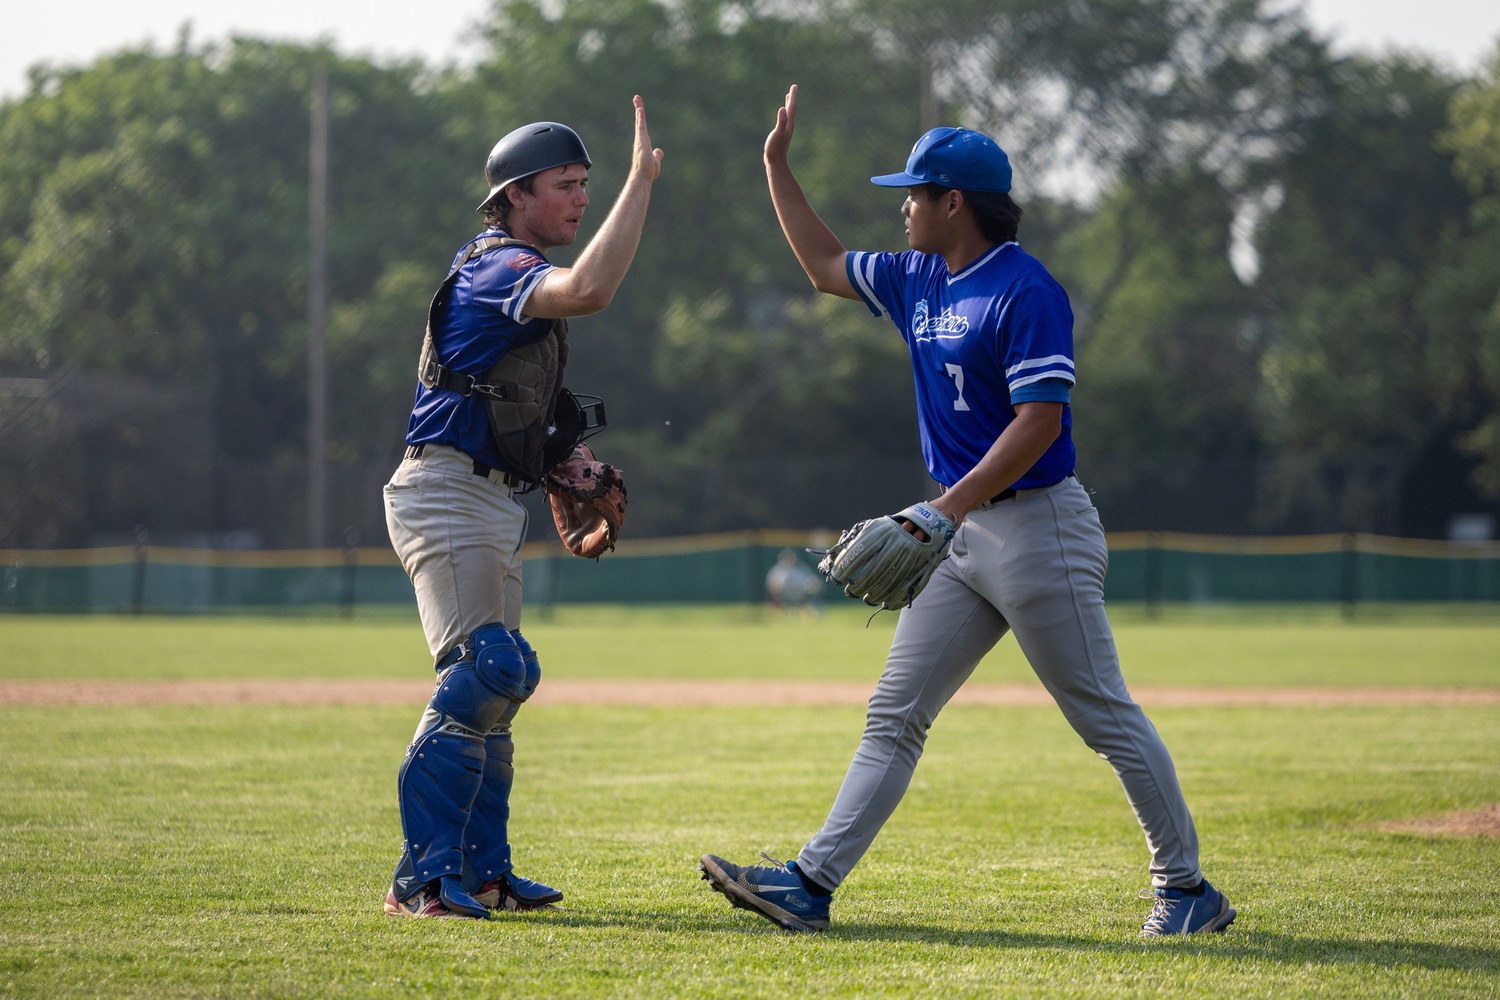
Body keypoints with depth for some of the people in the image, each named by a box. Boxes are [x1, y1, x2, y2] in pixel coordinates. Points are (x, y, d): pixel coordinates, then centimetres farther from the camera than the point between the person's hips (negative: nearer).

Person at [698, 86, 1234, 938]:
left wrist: (951, 507, -27)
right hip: (961, 532, 9)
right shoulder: (920, 281, 12)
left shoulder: (1026, 291, -14)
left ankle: (1187, 888, 7)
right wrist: (778, 164, 23)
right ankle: (812, 885, 1)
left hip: (1036, 525, -9)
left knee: (1107, 717, -2)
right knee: (896, 716, 4)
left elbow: (1040, 420, -21)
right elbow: (826, 265, 28)